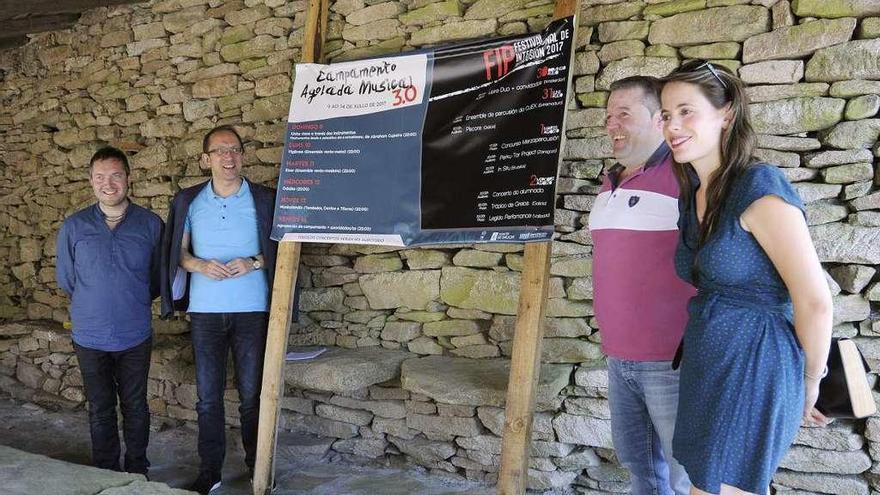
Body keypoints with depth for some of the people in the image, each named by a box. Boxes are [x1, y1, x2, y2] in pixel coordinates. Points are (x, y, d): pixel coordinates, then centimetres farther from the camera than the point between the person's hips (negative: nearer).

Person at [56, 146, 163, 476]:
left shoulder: (151, 224, -5)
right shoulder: (74, 227, -4)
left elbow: (158, 278, 4)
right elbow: (65, 280, 6)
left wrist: (132, 303, 7)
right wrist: (93, 305, 10)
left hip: (136, 336, 0)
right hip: (90, 337, 0)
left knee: (135, 406, 13)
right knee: (101, 410, 13)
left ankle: (137, 469, 30)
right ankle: (106, 473, 29)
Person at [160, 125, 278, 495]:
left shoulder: (264, 200, -1)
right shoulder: (188, 201, 5)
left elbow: (280, 249, 3)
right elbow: (179, 251, 9)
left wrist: (253, 263, -15)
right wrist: (199, 265, -11)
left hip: (252, 311, -2)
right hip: (204, 312, 2)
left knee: (252, 393, 5)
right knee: (208, 395, 7)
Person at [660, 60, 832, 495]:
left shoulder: (758, 187, -16)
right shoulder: (694, 196, 8)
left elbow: (814, 300, -15)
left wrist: (810, 383, -3)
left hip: (750, 375, -8)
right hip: (705, 371, 8)